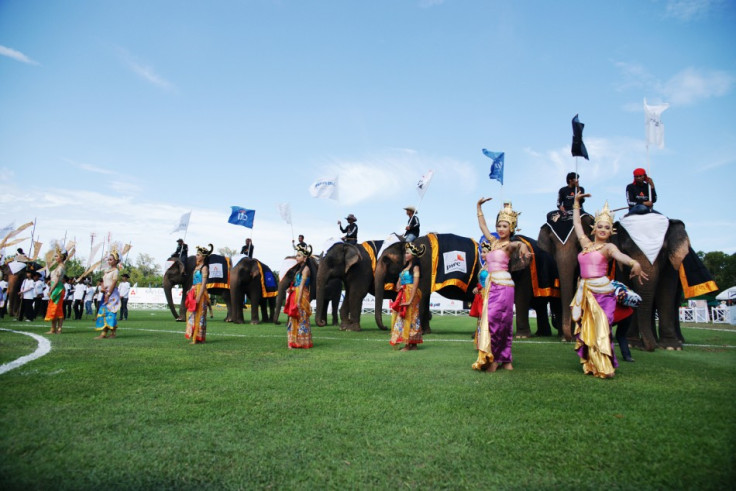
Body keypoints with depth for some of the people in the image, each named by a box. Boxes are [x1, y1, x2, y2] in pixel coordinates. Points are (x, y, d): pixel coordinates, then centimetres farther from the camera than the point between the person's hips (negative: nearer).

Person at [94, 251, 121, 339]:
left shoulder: (115, 271, -5)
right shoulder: (107, 271, 19)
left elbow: (114, 283, -12)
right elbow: (103, 281, 16)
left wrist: (108, 294, -16)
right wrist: (102, 288, -5)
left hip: (112, 294, -8)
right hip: (106, 294, 8)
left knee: (110, 312, -9)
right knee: (103, 311, 4)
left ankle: (112, 332, -7)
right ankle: (103, 333, 6)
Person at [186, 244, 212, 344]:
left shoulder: (204, 268, -10)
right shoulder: (197, 266, 16)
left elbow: (203, 283, -16)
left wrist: (199, 296, -20)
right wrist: (190, 291, 17)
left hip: (200, 292, -9)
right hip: (193, 292, 9)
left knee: (199, 315, -5)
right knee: (192, 314, 11)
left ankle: (199, 337, 1)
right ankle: (194, 336, 18)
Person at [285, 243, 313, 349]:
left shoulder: (305, 269, -9)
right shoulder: (299, 268, 17)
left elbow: (302, 285, -16)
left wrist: (299, 301, -19)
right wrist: (291, 289, 3)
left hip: (302, 297, -9)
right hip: (295, 296, 9)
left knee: (302, 319, -4)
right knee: (294, 319, 9)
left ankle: (303, 343, 2)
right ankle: (294, 342, 15)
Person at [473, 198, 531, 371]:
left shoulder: (509, 245, -4)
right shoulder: (494, 241, 15)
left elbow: (520, 244, -28)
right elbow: (483, 225, 23)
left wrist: (523, 248, -52)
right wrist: (479, 207, 24)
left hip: (503, 286, -7)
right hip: (492, 286, 7)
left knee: (495, 320, -12)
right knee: (502, 323, 7)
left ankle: (495, 359, -5)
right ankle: (505, 360, 11)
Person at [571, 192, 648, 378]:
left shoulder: (608, 247, 0)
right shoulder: (586, 244, 14)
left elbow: (620, 255, -22)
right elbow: (577, 224, 25)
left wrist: (634, 263, -44)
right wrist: (576, 203, 30)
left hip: (602, 291, -5)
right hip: (584, 292, 5)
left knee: (601, 329, -8)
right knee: (587, 328, 5)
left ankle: (605, 368, -2)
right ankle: (591, 365, 12)